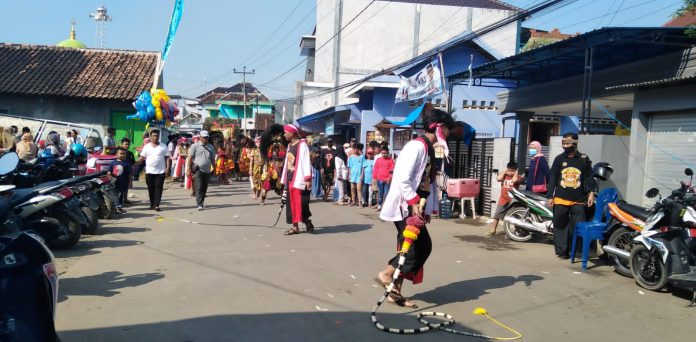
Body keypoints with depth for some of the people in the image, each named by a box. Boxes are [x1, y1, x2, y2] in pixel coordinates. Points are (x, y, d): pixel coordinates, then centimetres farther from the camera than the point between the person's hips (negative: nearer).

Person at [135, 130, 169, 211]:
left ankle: (156, 205, -7)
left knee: (158, 188, -6)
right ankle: (152, 204, 17)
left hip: (160, 171, -2)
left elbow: (167, 158, 3)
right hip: (149, 171, 2)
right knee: (151, 189, 6)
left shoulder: (163, 146, 4)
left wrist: (167, 167, -8)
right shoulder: (146, 146, 7)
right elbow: (142, 157, 6)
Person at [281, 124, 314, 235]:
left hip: (299, 179, -8)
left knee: (299, 203, -8)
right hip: (290, 178, 8)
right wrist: (284, 179, 17)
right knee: (292, 203, 6)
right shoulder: (289, 146, 16)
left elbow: (306, 162, -14)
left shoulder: (302, 145, -9)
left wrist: (308, 179, -19)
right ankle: (295, 226, 10)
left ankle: (307, 222, 7)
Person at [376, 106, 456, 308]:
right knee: (420, 246, -9)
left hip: (416, 206, 10)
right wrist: (414, 203, -24)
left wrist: (428, 207, 15)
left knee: (422, 246, 8)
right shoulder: (417, 146, -15)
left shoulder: (429, 148, 15)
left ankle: (395, 291, 15)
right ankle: (386, 274, 5)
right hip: (405, 206, -10)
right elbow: (402, 179, -23)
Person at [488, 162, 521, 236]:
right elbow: (498, 178, -15)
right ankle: (492, 231, 15)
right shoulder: (504, 176, 5)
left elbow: (514, 180, -28)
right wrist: (504, 171, -4)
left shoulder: (517, 177, -5)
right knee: (496, 216, 6)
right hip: (503, 200, 4)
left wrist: (516, 172, -13)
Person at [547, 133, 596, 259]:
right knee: (560, 226, 3)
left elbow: (589, 177, 6)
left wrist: (591, 193, -5)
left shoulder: (584, 159, 4)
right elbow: (552, 179, 6)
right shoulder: (559, 159, 6)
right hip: (560, 199, 1)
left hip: (578, 200, -1)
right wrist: (550, 196, 2)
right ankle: (562, 251, 10)